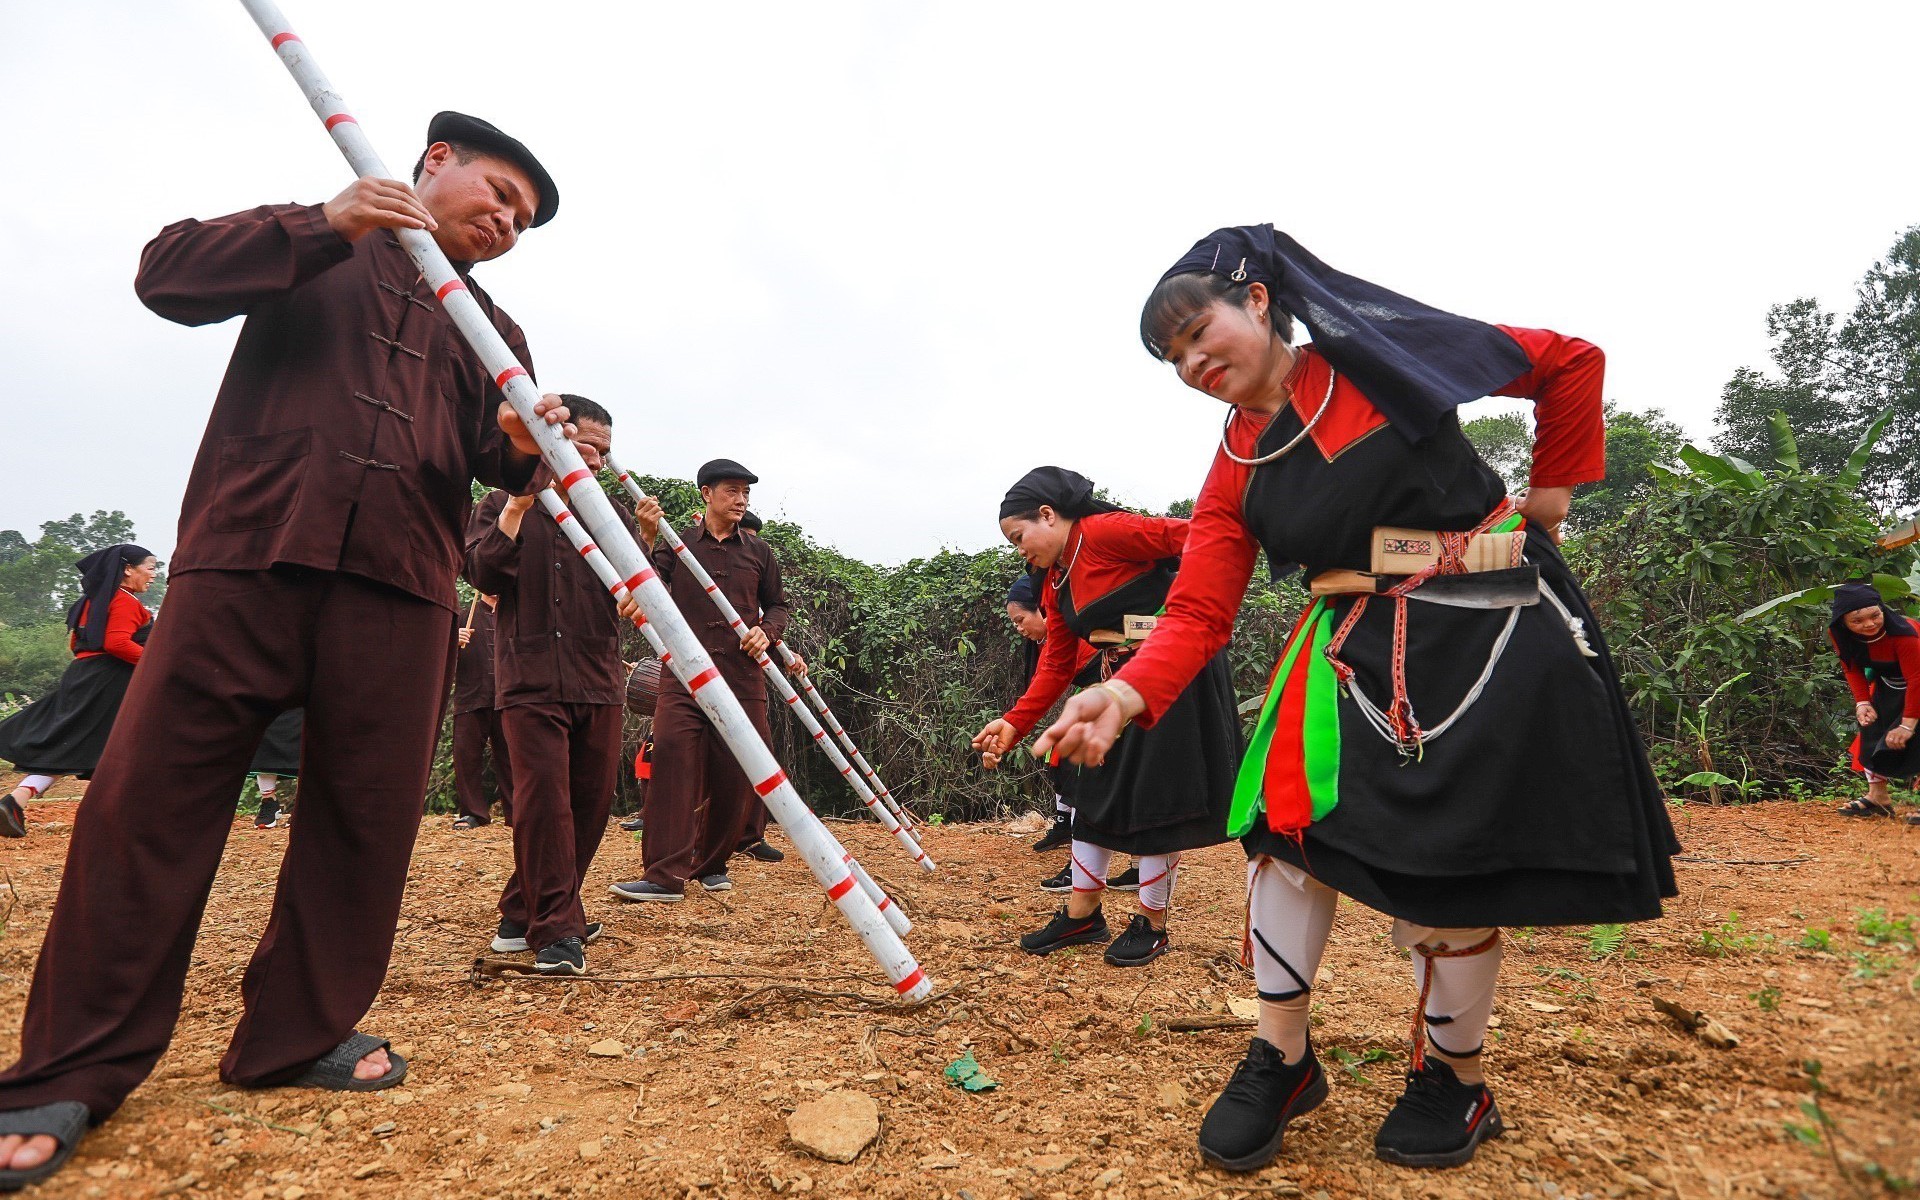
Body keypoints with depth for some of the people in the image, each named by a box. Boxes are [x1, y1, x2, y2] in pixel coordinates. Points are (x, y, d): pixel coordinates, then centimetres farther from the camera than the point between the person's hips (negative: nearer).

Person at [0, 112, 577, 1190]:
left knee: (368, 817, 1)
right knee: (149, 800, -2)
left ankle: (303, 1036, 17)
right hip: (246, 558, -2)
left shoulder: (494, 331, 23)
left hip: (401, 588, 3)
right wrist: (325, 227, -8)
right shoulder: (308, 246, 19)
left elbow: (502, 466, 10)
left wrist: (524, 445, -14)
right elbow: (170, 275, 4)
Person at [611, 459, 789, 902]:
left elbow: (778, 604, 19)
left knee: (735, 775, 2)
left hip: (742, 676, 2)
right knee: (672, 759, -16)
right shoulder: (677, 543, 9)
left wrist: (767, 631, -2)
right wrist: (648, 539, -16)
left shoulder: (759, 552, 14)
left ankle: (712, 864, 21)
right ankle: (665, 875, -13)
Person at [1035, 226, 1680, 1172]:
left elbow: (1572, 364, 5)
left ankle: (1455, 1076, 25)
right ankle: (1282, 1057, 10)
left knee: (1447, 861, -1)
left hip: (1488, 632, -3)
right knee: (1292, 816, -12)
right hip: (1353, 643, 3)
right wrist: (1126, 695, -25)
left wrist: (1549, 497, 4)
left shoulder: (1381, 351, -6)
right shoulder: (1236, 469, 3)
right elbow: (1198, 612, -8)